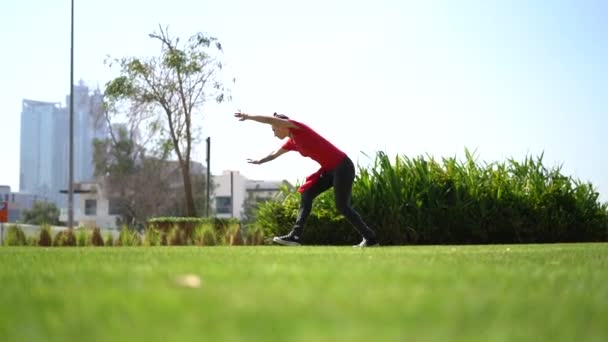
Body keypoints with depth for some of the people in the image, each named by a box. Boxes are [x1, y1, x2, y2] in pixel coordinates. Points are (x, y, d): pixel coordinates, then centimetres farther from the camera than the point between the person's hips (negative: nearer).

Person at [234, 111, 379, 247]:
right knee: (306, 194, 5)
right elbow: (274, 155, 31)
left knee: (342, 206, -7)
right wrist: (259, 161, 30)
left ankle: (370, 239, 2)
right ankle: (296, 236, 4)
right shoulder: (291, 142, 13)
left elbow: (271, 119, -18)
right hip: (330, 169, 9)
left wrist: (248, 116, -9)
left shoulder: (297, 127, -12)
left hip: (342, 167, -9)